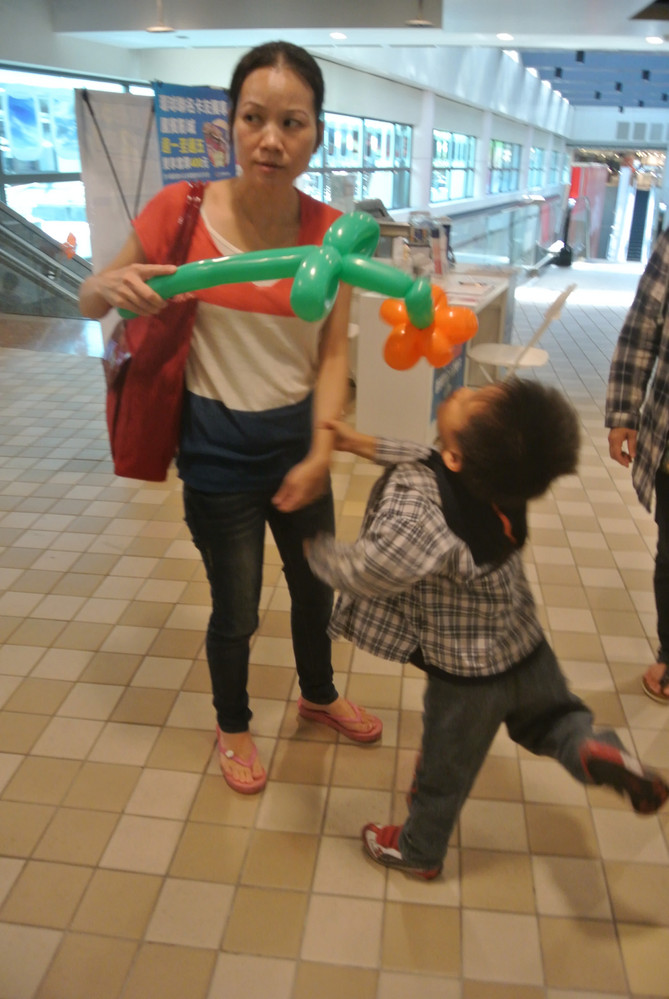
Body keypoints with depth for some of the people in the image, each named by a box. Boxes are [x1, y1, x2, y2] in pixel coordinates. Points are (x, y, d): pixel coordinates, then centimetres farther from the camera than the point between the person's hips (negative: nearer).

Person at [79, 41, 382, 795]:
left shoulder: (330, 230, -7)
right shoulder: (180, 211, -14)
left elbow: (332, 351, -5)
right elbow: (89, 301, -4)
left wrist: (321, 450, -16)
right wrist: (114, 287, -28)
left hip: (297, 439, 4)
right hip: (218, 450, -3)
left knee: (316, 586, 21)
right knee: (236, 611, 11)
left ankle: (318, 694, 52)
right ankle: (232, 726, 42)